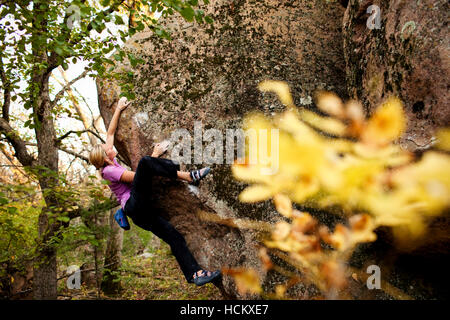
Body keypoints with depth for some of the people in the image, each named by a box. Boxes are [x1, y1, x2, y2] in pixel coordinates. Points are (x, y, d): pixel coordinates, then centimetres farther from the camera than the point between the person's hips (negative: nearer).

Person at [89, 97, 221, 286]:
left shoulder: (109, 164, 21)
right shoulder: (109, 170, -3)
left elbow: (110, 133, 27)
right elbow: (137, 177, -8)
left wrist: (119, 109, 29)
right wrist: (154, 156, -4)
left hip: (141, 213, 9)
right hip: (135, 206, -9)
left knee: (174, 237, -5)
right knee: (145, 162, -22)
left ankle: (195, 274, -11)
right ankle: (187, 176, -25)